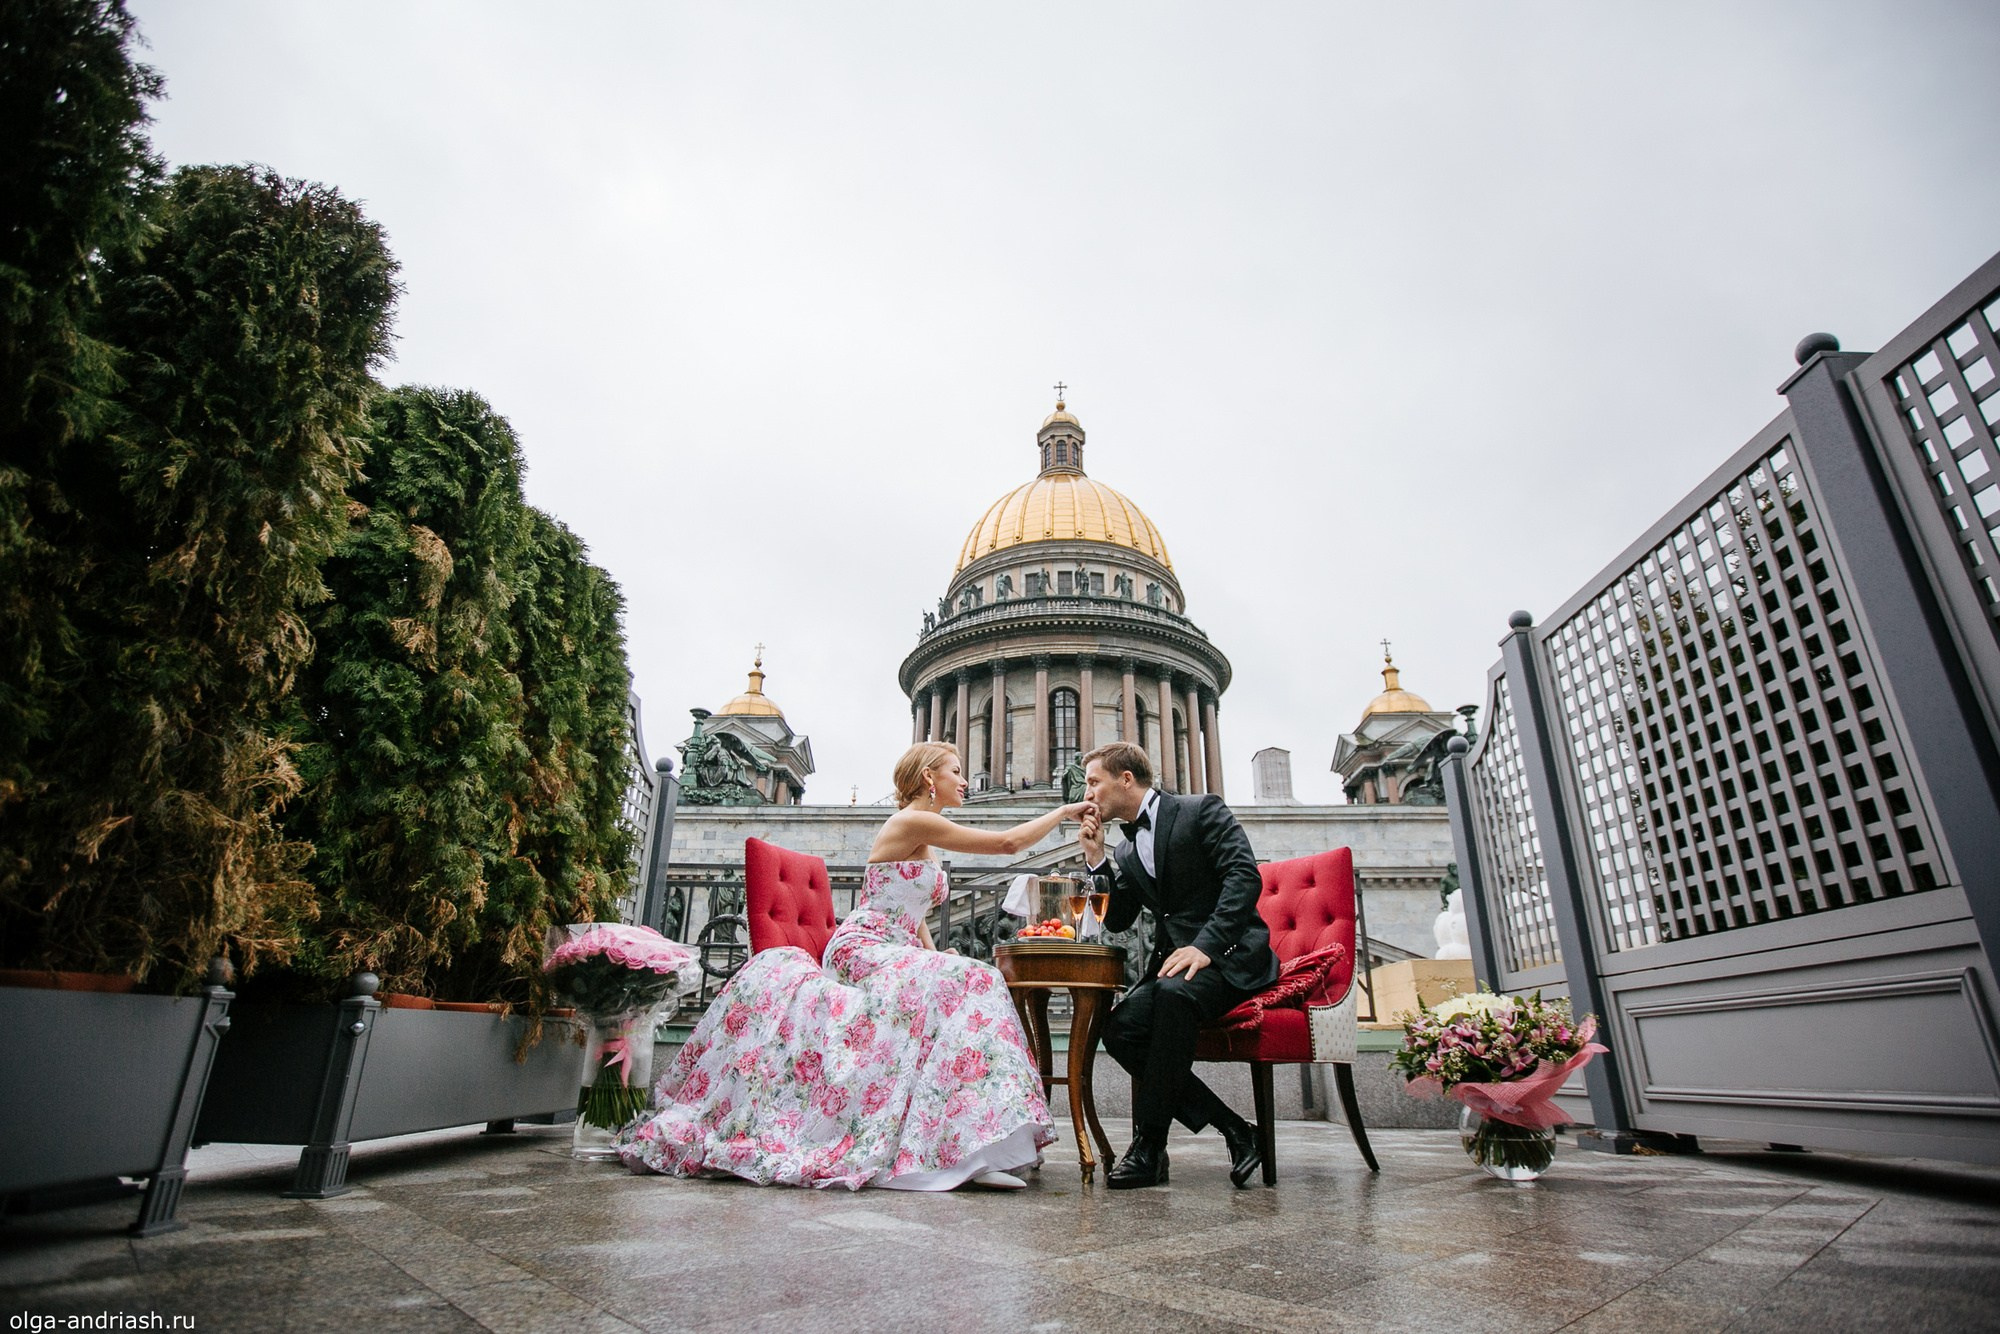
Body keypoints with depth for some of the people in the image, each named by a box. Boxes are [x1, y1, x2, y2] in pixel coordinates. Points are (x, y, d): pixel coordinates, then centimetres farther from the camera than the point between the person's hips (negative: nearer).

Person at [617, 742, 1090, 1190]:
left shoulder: (926, 844, 19)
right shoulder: (912, 821, -10)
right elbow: (1008, 842, -14)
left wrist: (937, 961, 9)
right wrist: (1063, 811, -4)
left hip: (896, 957, 9)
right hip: (862, 949, -9)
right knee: (969, 983, -27)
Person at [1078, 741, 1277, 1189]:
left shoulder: (1202, 810, -3)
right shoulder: (1127, 850, 17)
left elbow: (1245, 876, -16)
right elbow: (1117, 921, 14)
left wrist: (1205, 946, -26)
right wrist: (1096, 859, 2)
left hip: (1230, 957, -7)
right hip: (1174, 960, 7)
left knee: (1174, 993, -37)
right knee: (1119, 1027, -20)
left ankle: (1150, 1144, -25)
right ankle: (1233, 1130, -10)